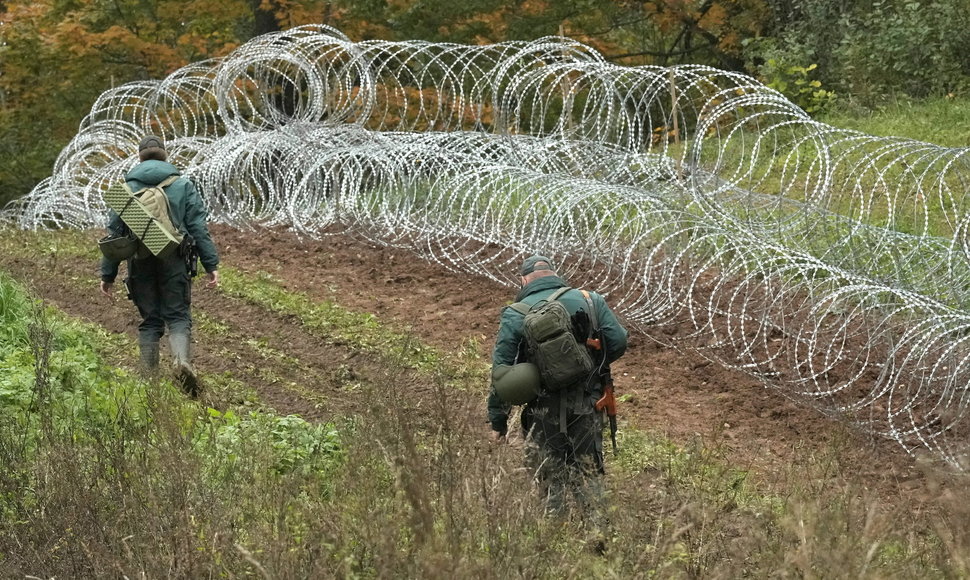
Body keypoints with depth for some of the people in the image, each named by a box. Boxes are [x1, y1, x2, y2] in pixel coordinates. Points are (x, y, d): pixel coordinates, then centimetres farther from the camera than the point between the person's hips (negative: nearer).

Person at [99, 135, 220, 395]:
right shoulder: (183, 186, 4)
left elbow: (114, 233, 6)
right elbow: (199, 229, -1)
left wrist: (108, 274, 10)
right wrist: (211, 265, 1)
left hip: (141, 264, 1)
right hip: (174, 263, -1)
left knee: (150, 320, 10)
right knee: (178, 316, 2)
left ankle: (150, 379, 7)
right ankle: (182, 360, -24)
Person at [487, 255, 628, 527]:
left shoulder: (515, 315, -2)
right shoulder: (590, 301, 3)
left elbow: (501, 370, -4)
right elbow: (618, 342, -2)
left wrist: (497, 420, 2)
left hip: (543, 412, -2)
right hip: (587, 408, 2)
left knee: (552, 479, 7)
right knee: (589, 474, 14)